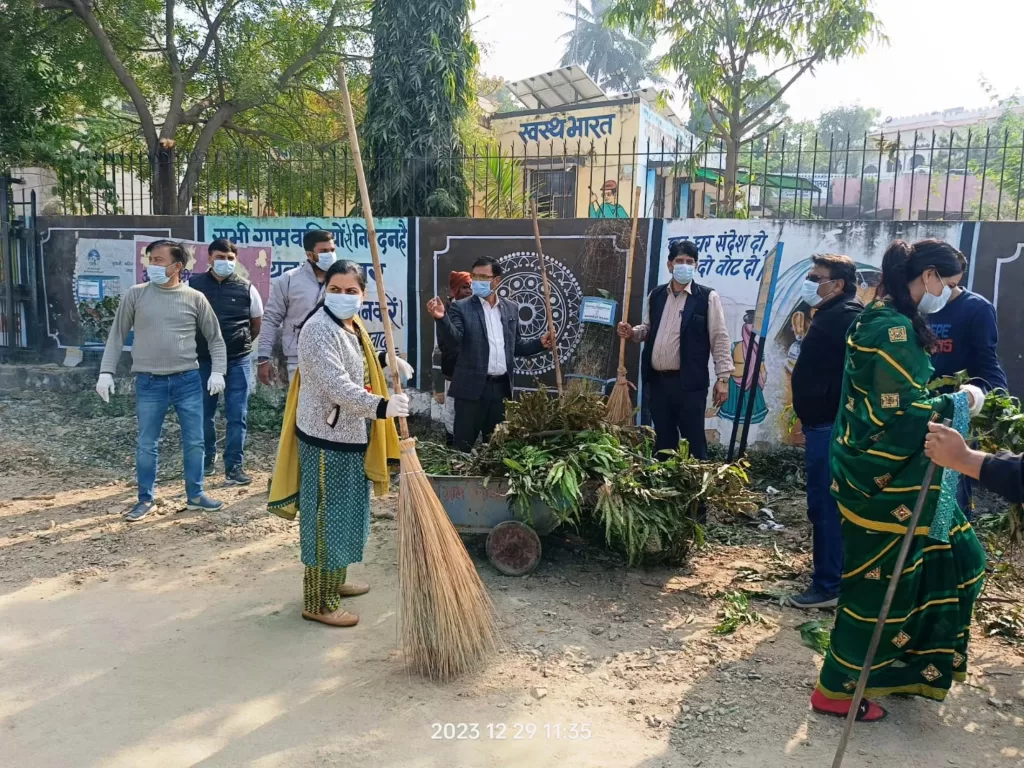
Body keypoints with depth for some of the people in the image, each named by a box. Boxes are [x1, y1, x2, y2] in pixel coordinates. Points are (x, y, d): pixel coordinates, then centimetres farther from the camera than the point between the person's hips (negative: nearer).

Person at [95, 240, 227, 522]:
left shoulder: (194, 298, 1)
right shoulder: (135, 295, 1)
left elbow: (215, 337, 8)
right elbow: (117, 335, 6)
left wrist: (217, 372, -2)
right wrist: (106, 372, 0)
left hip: (188, 381, 0)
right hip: (149, 383, 0)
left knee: (194, 441, 7)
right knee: (147, 445, 7)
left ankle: (195, 494, 22)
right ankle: (145, 499, 22)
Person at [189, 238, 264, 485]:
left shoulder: (246, 288, -1)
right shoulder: (194, 285, -1)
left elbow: (257, 323, 12)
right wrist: (198, 344, 11)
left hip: (238, 361, -1)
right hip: (203, 360, 1)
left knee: (237, 416, 0)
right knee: (205, 413, 12)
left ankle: (234, 466, 8)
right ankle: (208, 458, 30)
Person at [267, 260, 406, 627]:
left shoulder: (353, 325, 10)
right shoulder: (318, 330, -21)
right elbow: (336, 385, -32)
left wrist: (391, 366, 10)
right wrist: (382, 407, -38)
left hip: (350, 434, 10)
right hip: (326, 438, -10)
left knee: (346, 513, 20)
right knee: (326, 517, -1)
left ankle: (334, 580, 36)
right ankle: (318, 602, 10)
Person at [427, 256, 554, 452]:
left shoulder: (511, 309, 12)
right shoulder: (461, 308, -2)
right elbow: (451, 341, -15)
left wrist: (540, 343, 2)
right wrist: (441, 318, -32)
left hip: (501, 387, 4)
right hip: (472, 387, -4)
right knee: (464, 445, 0)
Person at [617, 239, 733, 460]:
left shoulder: (707, 297, -3)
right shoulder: (656, 295, 10)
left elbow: (720, 338, -5)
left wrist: (723, 377, -11)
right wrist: (632, 333, -1)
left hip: (689, 382, -4)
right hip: (658, 381, 5)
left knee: (694, 442, 1)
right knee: (663, 441, 14)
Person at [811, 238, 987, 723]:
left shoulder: (885, 320, 12)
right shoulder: (894, 328, -20)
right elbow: (901, 412, -25)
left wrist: (945, 397, 11)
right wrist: (959, 402, -10)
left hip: (896, 476, 10)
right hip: (886, 482, -10)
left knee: (958, 556, 19)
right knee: (877, 583, 3)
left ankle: (905, 664, 32)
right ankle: (836, 690, 20)